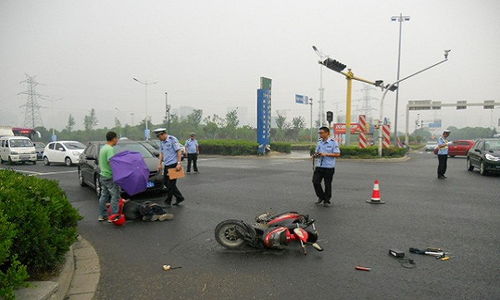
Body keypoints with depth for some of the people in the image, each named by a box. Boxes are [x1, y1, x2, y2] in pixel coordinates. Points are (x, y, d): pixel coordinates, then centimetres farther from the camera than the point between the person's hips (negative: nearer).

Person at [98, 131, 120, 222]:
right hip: (110, 177, -10)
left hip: (103, 176, 10)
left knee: (104, 196, 15)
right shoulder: (110, 149, -17)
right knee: (115, 196, -6)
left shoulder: (103, 148, 15)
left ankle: (102, 215, 22)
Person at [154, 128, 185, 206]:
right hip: (166, 165, 9)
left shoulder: (173, 139, -11)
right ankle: (179, 197, 20)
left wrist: (179, 163, -21)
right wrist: (160, 164, 12)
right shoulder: (161, 142, 12)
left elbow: (179, 151, -14)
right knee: (166, 182, 11)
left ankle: (168, 202, 9)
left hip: (173, 164, -9)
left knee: (170, 184, -2)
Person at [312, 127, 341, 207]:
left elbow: (337, 154, -12)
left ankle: (327, 200, 20)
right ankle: (321, 197, 21)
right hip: (319, 166, 5)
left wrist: (325, 154, -19)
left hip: (329, 167, -5)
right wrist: (316, 155, -4)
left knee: (327, 184, 4)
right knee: (315, 181, -1)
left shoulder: (333, 142, -6)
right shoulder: (319, 142, 12)